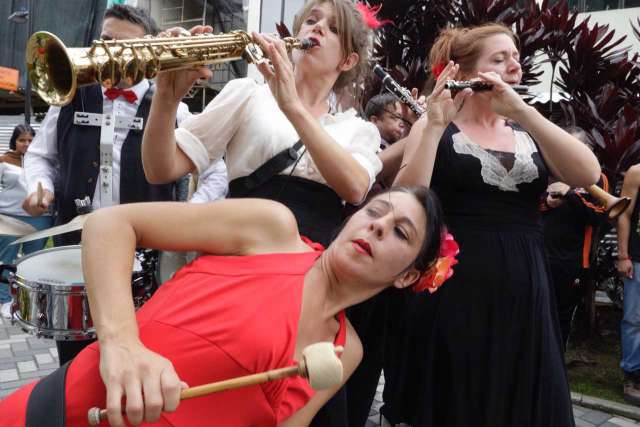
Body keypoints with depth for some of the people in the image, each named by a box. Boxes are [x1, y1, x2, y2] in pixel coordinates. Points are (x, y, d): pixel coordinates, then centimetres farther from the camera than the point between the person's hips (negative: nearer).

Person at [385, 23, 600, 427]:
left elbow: (588, 175, -8)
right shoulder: (434, 127, 0)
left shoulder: (530, 131, 10)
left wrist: (522, 111, -17)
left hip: (522, 289, 4)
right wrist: (435, 125, -21)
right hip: (453, 287, -4)